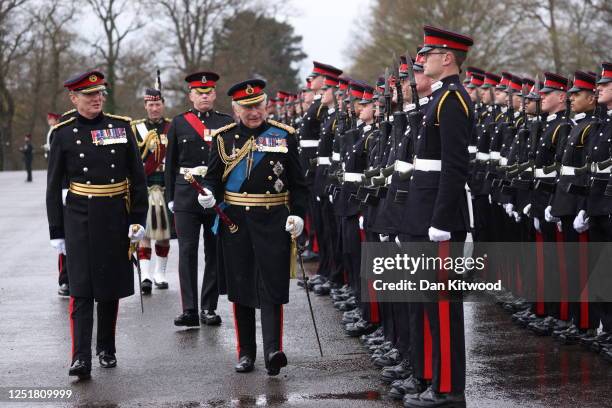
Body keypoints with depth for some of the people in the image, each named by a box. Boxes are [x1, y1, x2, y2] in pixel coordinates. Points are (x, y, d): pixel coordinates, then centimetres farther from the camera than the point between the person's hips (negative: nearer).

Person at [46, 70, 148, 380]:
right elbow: (54, 187, 3)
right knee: (81, 288, -9)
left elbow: (137, 177, 6)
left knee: (111, 286, 10)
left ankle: (106, 348, 26)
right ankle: (81, 357, -12)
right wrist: (56, 232, 1)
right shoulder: (63, 133, 1)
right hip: (79, 218, -2)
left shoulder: (121, 127, 4)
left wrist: (138, 219, 0)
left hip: (115, 217, 2)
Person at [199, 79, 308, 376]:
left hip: (273, 221, -2)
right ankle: (246, 353, 16)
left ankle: (273, 351, -14)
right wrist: (209, 194, -12)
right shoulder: (224, 138, 7)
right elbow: (213, 176, 10)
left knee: (272, 285, -9)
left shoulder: (284, 136, 4)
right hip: (235, 221, 2)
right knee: (240, 287, 7)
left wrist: (298, 214, -5)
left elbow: (298, 182, 5)